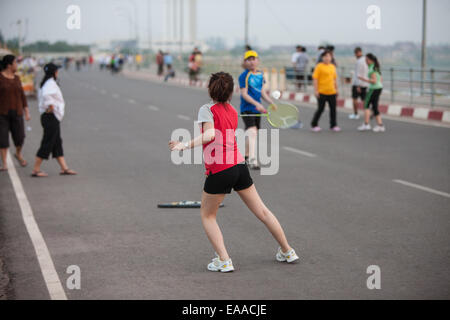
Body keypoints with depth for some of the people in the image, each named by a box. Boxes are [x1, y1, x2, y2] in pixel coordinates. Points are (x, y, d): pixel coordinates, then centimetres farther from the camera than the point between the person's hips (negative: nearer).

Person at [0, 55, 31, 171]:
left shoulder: (16, 78, 7)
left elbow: (22, 96, 10)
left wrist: (26, 112, 6)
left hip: (16, 112, 4)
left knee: (20, 136, 4)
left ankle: (18, 154, 33)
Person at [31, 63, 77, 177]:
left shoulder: (46, 83, 14)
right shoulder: (51, 83, -17)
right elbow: (46, 95, -34)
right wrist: (51, 106, -22)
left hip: (53, 118, 10)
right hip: (51, 116, -10)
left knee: (57, 143, 12)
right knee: (47, 144, -5)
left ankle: (64, 168, 18)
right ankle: (36, 170, -1)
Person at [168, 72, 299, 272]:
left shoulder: (207, 110, -6)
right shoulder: (232, 111, 13)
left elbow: (209, 135, -22)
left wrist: (185, 145, -24)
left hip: (219, 171, -6)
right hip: (239, 165, 6)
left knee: (207, 215, 14)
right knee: (262, 211, 16)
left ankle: (223, 260, 1)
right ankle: (287, 251, 26)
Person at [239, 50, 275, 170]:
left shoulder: (260, 74, 9)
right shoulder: (244, 76, -12)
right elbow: (244, 94, -17)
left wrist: (271, 102, 8)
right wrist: (257, 104, -27)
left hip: (257, 109, 7)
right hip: (247, 108, -7)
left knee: (253, 134, 15)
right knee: (252, 132, -21)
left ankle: (246, 156, 34)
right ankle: (253, 161, -23)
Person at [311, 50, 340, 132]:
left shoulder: (332, 66, 12)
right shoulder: (319, 66, -7)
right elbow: (315, 78, -9)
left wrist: (336, 89, 18)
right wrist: (316, 90, -14)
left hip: (331, 92, 5)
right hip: (322, 92, -5)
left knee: (333, 108, 5)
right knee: (320, 109, 1)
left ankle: (333, 125, 14)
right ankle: (314, 124, 16)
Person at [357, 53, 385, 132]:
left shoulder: (372, 68, -14)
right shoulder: (376, 67, 16)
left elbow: (374, 80, -21)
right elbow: (381, 79, 21)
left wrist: (365, 80, -13)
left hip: (374, 89, -9)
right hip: (379, 88, 9)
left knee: (366, 105, -6)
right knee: (375, 107, 9)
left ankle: (366, 124, -11)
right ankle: (380, 125, 5)